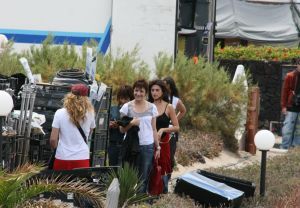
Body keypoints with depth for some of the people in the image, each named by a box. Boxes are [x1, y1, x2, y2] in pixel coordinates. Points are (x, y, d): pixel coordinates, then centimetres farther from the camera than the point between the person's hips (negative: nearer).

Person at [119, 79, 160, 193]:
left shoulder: (152, 107, 7)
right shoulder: (127, 107, 1)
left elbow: (154, 129, 12)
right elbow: (122, 129, 2)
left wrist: (157, 147, 8)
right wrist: (131, 123, -16)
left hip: (147, 147, 1)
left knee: (144, 179, 1)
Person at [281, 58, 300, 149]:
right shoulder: (290, 76, -2)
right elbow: (284, 91, -1)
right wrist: (283, 106, -6)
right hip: (291, 107, -3)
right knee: (287, 128, -3)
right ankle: (284, 148, 3)